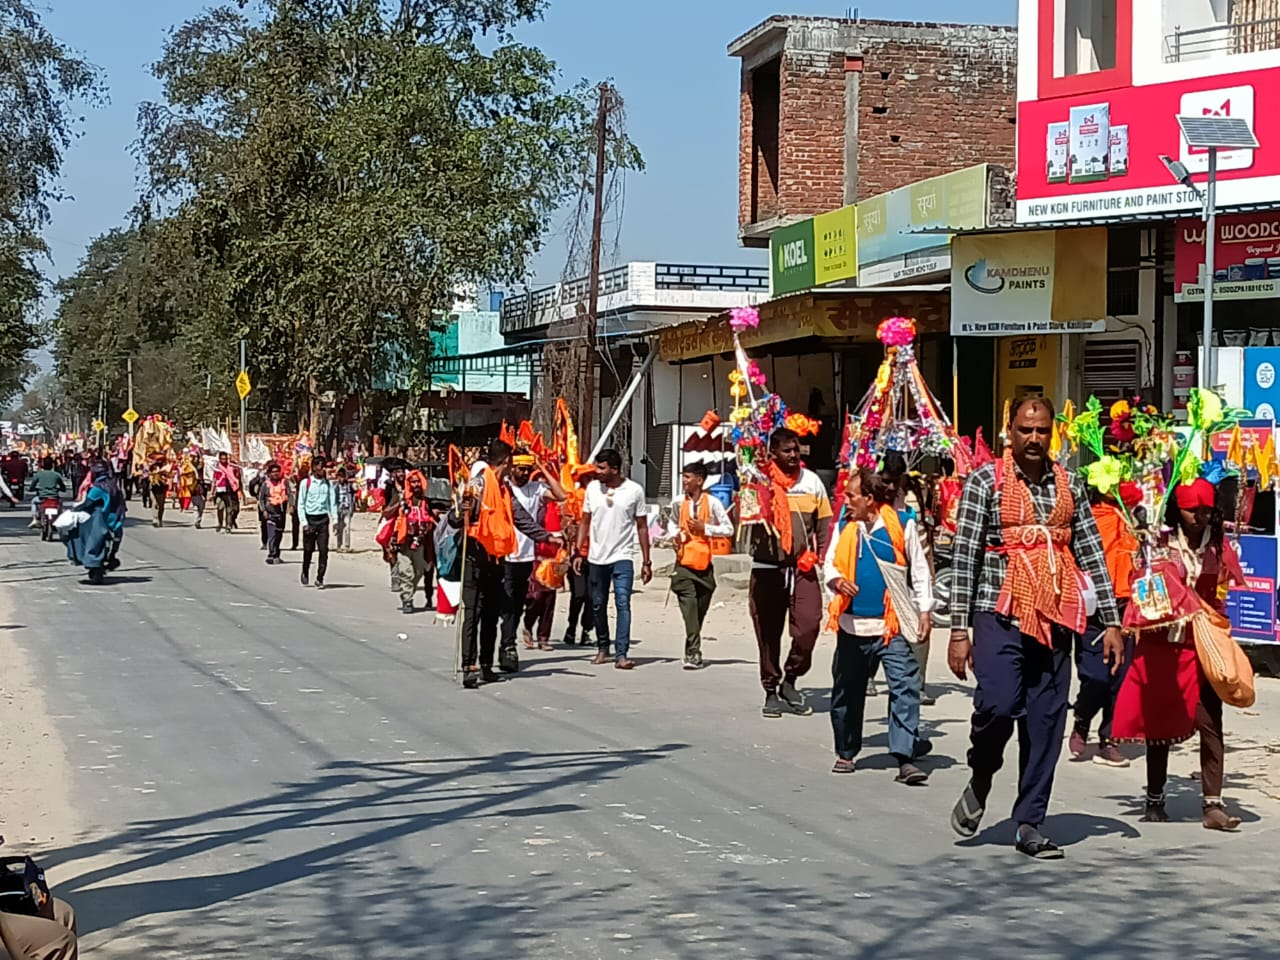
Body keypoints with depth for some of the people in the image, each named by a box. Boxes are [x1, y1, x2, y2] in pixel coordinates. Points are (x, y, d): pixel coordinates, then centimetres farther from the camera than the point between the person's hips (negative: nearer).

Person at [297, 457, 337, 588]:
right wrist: (304, 523, -9)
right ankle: (305, 574, 30)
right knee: (308, 550, 7)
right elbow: (300, 504, -2)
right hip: (310, 518, -2)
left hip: (323, 519, 2)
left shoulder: (328, 484, 7)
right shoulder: (306, 483, -2)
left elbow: (332, 502, 9)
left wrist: (335, 519, -3)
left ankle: (319, 579, -2)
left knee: (324, 550, -6)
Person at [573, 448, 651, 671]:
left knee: (623, 603, -14)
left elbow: (642, 527, 1)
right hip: (596, 558, 3)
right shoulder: (593, 489, 4)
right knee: (598, 605, 11)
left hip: (622, 557, -3)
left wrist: (646, 562, 0)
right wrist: (578, 552, 2)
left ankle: (621, 654, -17)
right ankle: (602, 648, 27)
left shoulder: (634, 491, -4)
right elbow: (585, 522, 11)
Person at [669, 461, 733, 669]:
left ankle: (693, 651, 24)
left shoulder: (712, 503, -2)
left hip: (704, 565, 0)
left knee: (700, 611, 9)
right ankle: (693, 653, -21)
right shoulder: (678, 503, 6)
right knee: (689, 609, -14)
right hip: (684, 564, 0)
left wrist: (705, 528, -10)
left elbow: (728, 529, 0)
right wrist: (674, 536, 9)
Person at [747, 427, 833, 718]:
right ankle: (771, 690, 16)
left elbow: (824, 522, 13)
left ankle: (790, 681, 10)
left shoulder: (812, 481, 8)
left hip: (803, 567, 2)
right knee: (768, 632, 3)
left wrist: (819, 555, 1)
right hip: (767, 568, -2)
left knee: (809, 624, -10)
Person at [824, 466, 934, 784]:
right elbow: (830, 561, 11)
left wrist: (924, 609, -1)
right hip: (852, 624, 4)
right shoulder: (845, 526, 8)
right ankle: (845, 753, 28)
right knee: (847, 691, 13)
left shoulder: (902, 524, -2)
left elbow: (919, 569, 3)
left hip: (892, 624, -4)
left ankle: (905, 758, -14)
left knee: (905, 688, -13)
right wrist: (836, 579, -12)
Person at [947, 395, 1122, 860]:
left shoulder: (1070, 486, 11)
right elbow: (964, 558, -3)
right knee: (998, 703, -21)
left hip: (1054, 620, 4)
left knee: (1045, 723, 2)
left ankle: (1029, 824, 11)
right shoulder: (985, 481, 0)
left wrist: (1111, 621, 6)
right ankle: (980, 778, 9)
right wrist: (959, 629, -7)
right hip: (1000, 615, -4)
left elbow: (1092, 556, 12)